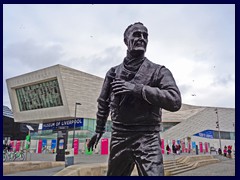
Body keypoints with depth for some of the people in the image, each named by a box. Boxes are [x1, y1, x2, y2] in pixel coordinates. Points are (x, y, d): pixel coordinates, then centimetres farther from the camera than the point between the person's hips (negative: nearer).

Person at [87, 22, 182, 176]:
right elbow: (103, 103, 21)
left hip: (148, 139, -3)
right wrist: (99, 131, 25)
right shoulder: (114, 72, 9)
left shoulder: (158, 71, -1)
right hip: (119, 137, 4)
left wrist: (137, 88, -20)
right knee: (114, 174, 17)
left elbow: (175, 101, -15)